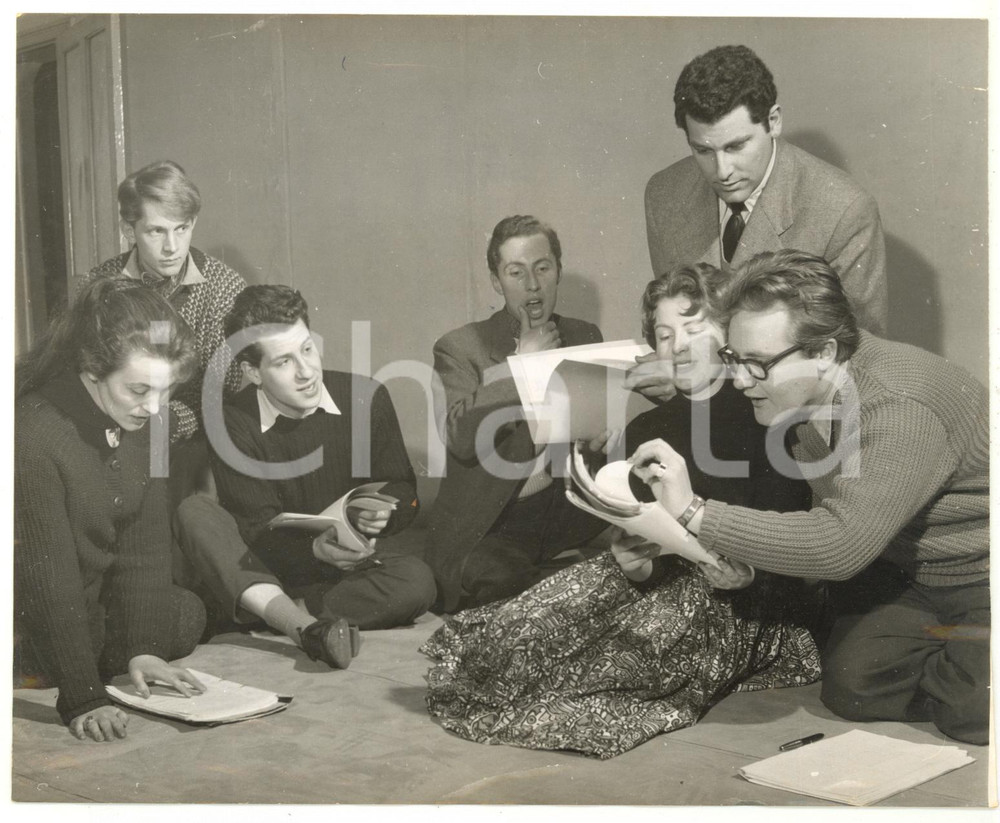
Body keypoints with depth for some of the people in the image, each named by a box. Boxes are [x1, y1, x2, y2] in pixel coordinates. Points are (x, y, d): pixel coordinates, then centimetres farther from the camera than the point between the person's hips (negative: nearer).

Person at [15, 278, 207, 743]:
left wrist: (142, 647, -13)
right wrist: (83, 700, -33)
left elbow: (144, 539, -7)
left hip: (94, 600, 7)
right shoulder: (34, 436, -32)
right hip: (32, 623, -7)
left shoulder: (142, 419, -9)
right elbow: (47, 577, -31)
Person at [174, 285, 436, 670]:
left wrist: (383, 512, -22)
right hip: (266, 571, 0)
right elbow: (258, 531, -14)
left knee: (416, 580, -29)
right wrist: (314, 549, -35)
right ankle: (306, 626, -43)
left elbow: (404, 492, 3)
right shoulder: (233, 425, -9)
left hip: (350, 567, 1)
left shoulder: (366, 398, -5)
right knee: (194, 511, -27)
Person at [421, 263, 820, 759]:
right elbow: (638, 529, 7)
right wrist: (633, 563, -18)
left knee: (653, 629, -34)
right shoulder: (646, 426, 16)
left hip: (752, 602, -4)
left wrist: (747, 572, -28)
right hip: (668, 582, 4)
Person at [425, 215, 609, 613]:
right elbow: (462, 438, -19)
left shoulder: (585, 336, 12)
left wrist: (597, 436, -4)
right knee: (490, 579, -34)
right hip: (491, 529, -4)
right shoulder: (459, 348, -3)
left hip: (572, 517, 5)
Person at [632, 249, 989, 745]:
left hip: (977, 573, -7)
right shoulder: (802, 395, -7)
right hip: (906, 571, 7)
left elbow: (840, 543, -39)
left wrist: (696, 513, -39)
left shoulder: (901, 411, -33)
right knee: (851, 685, -7)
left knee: (975, 713, -23)